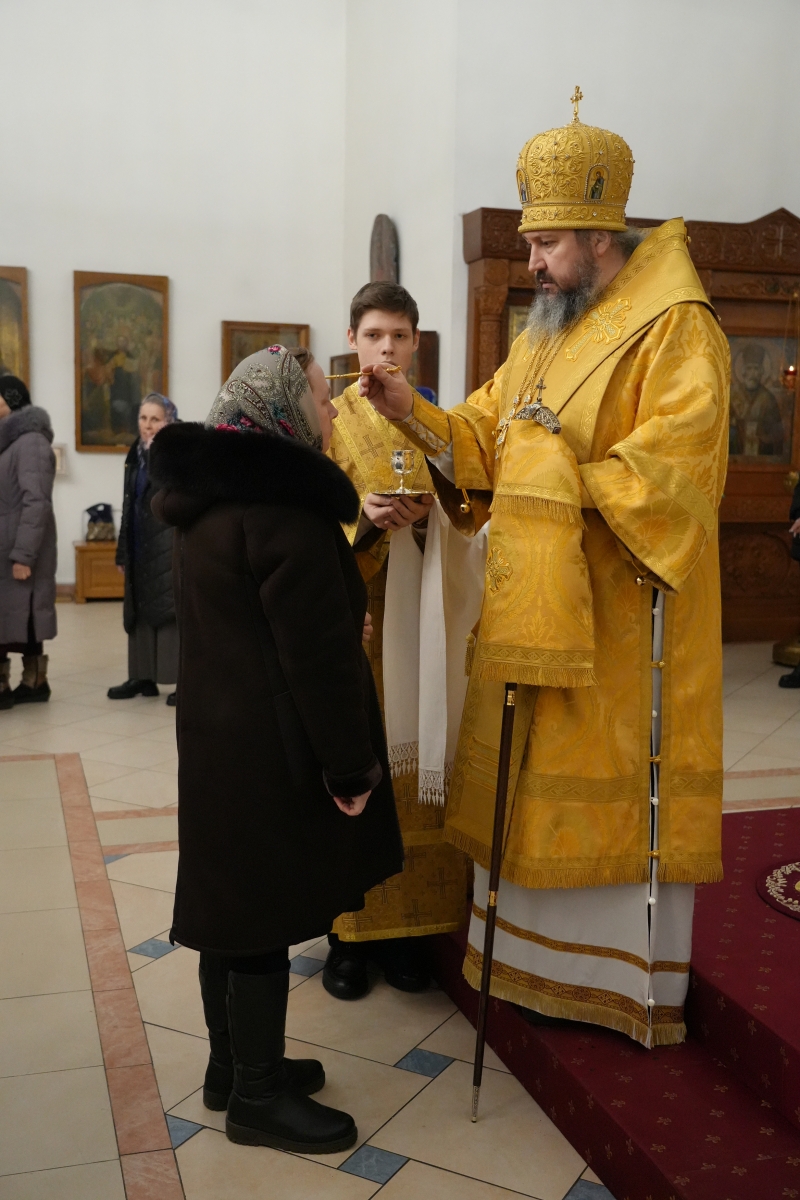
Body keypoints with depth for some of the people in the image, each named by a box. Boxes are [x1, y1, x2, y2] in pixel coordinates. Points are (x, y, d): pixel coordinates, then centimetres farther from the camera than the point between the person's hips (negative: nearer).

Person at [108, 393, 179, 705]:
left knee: (173, 609, -9)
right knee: (141, 611, 10)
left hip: (170, 547, -7)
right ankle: (143, 676, 18)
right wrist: (123, 552, 15)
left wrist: (156, 454, -20)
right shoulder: (136, 456, 13)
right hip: (140, 548, 7)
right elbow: (129, 506, 16)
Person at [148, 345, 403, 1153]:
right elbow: (317, 654, -21)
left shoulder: (214, 496, 11)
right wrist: (350, 766, -15)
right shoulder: (284, 510, -20)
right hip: (272, 751, -10)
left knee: (231, 904, 18)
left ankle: (233, 1066, 32)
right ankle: (258, 1097, 17)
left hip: (218, 735, 10)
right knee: (265, 915, 2)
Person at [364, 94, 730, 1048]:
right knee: (533, 780, 12)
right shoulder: (544, 335, 16)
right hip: (534, 598, 8)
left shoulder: (675, 330, -10)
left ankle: (637, 986, 18)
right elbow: (482, 437, 12)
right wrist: (412, 413, -3)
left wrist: (569, 482, -23)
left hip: (620, 605, -8)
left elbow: (667, 466, -20)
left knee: (619, 784, 1)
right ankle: (537, 960, 28)